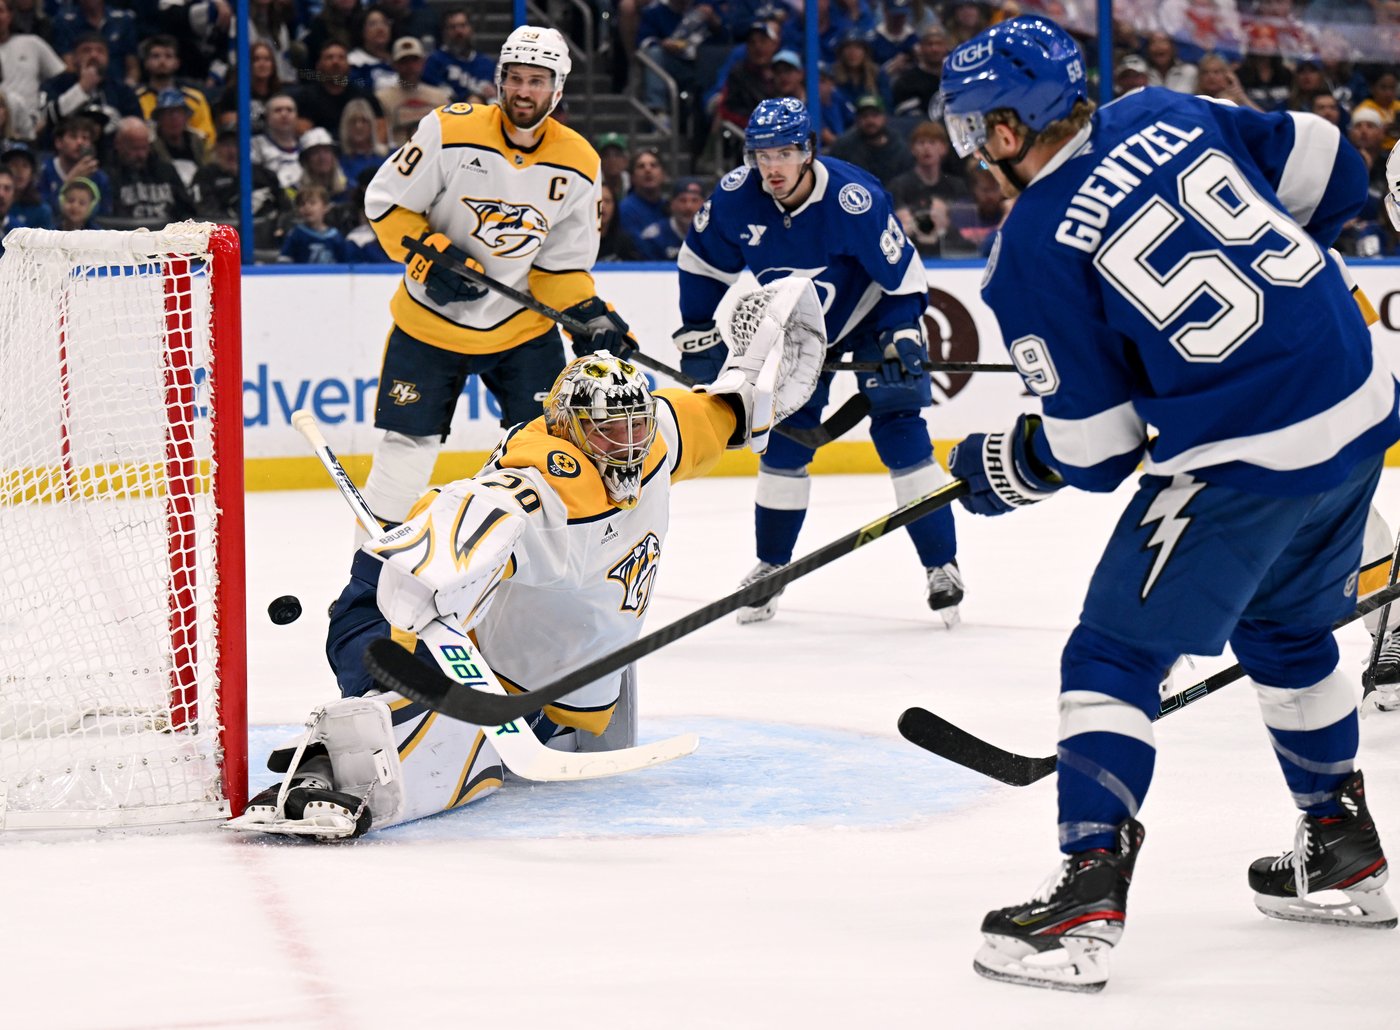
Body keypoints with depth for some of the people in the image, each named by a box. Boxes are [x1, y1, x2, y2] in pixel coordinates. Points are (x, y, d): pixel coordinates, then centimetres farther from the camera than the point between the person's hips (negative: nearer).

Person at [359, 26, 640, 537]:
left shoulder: (578, 164, -5)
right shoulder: (451, 130, -15)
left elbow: (563, 262, 1)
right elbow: (386, 201, -9)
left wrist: (592, 316, -14)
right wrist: (430, 258, -21)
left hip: (523, 326, 2)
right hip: (431, 321, -2)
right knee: (407, 447, -1)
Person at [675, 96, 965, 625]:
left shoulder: (854, 199, -32)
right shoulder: (736, 196, -20)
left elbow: (904, 275, -23)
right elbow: (702, 263, -2)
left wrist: (902, 343, -28)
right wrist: (698, 332, -3)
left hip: (872, 316, -4)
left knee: (899, 430, -13)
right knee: (785, 438, 1)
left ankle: (942, 565, -6)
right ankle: (771, 566, 15)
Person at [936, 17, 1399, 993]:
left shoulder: (1033, 254, -9)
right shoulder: (1168, 115, 6)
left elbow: (1094, 451, -5)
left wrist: (998, 467, 15)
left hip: (1242, 463, -7)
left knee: (1115, 656, 3)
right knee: (1286, 627, 28)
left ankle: (1087, 902, -6)